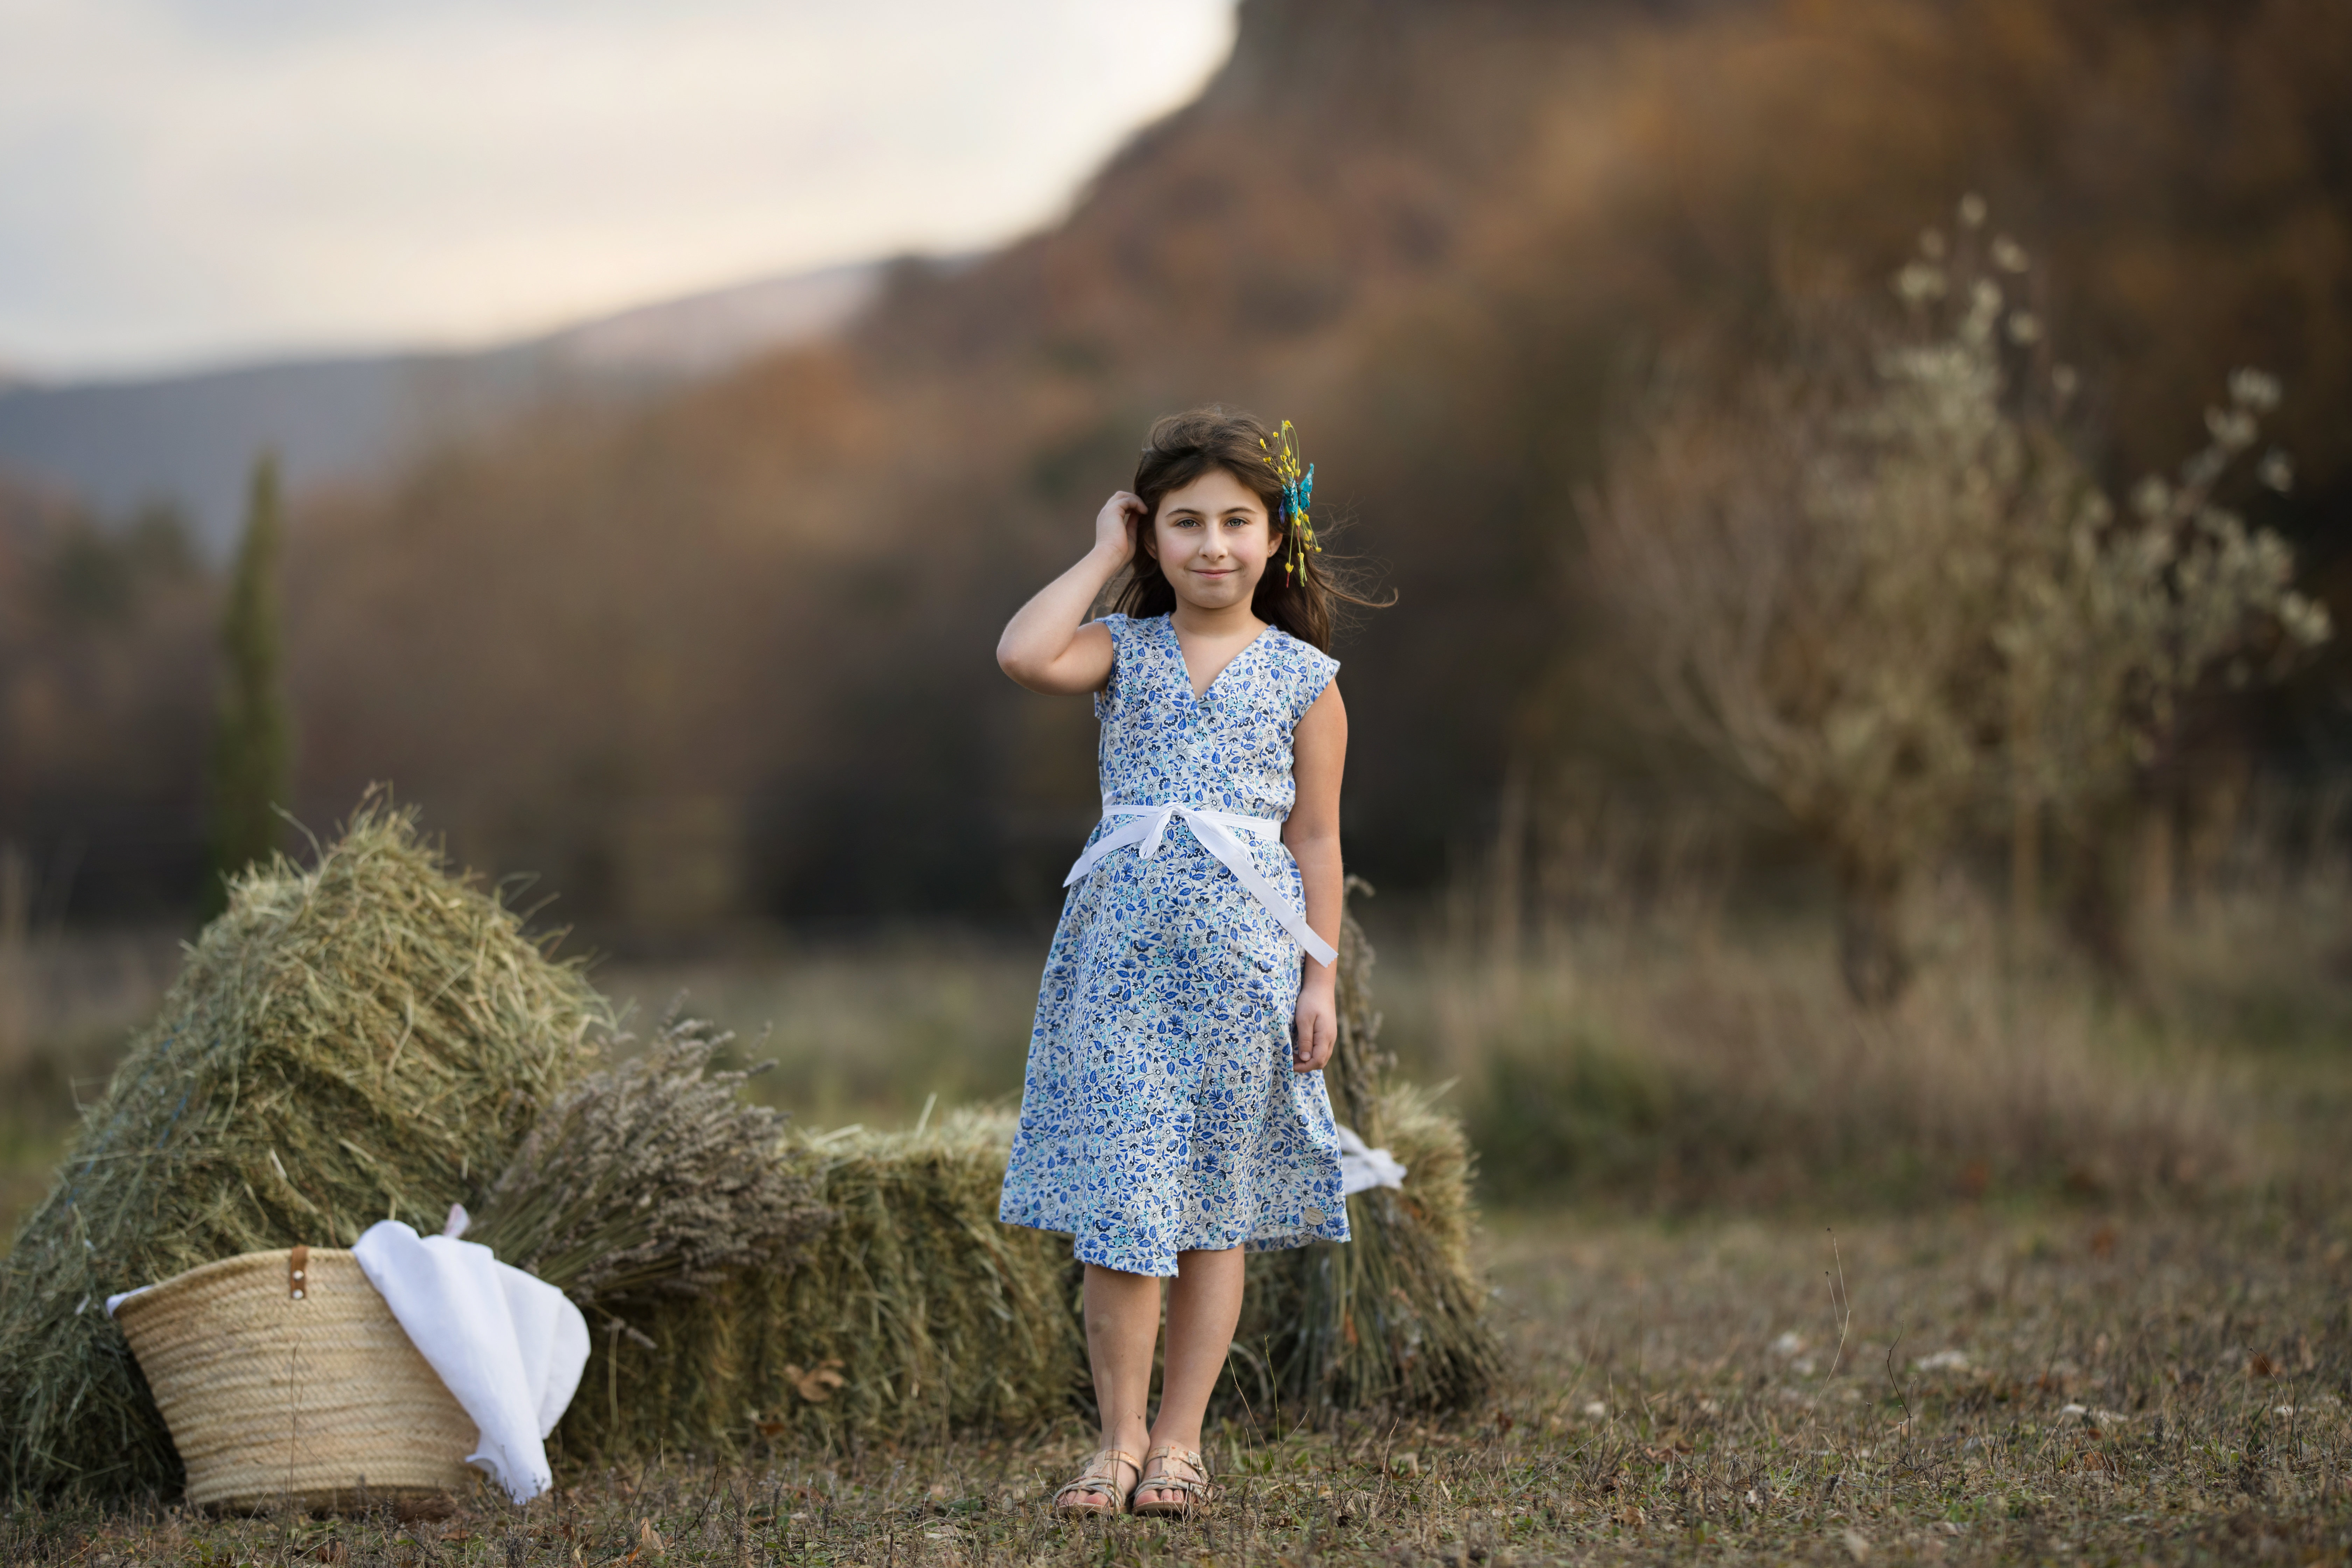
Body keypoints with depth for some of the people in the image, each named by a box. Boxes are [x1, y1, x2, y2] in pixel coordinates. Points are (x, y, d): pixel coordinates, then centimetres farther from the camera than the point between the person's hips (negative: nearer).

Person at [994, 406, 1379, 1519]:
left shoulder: (1303, 677, 6)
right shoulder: (1125, 653, 7)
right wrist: (1105, 556, -2)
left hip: (1243, 955, 0)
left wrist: (1319, 978, 0)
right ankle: (1120, 1437, 7)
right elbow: (1023, 655, -14)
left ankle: (1179, 1438, 14)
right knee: (1117, 1196, -3)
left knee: (1214, 1209, 6)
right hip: (1122, 948, 0)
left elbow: (1317, 838, 5)